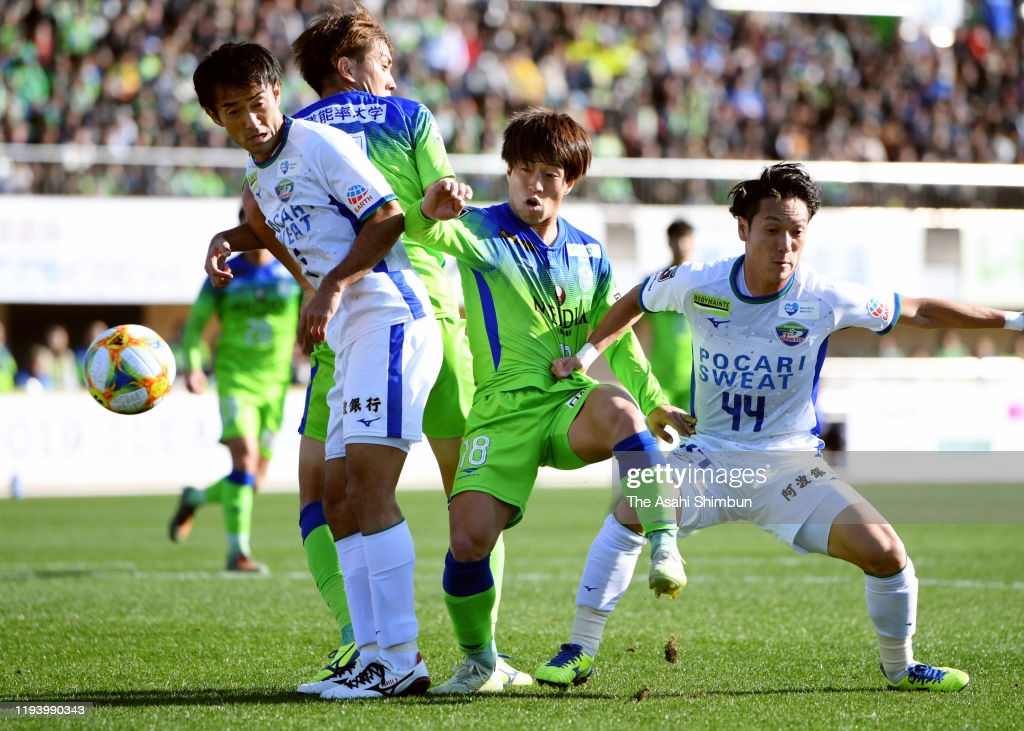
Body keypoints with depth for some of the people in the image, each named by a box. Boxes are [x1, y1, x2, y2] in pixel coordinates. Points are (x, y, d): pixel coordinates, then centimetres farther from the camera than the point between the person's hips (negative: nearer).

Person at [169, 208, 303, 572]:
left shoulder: (293, 273, 3)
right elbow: (194, 324, 5)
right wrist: (192, 365, -11)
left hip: (274, 382, 3)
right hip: (234, 377, -3)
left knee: (254, 480, 5)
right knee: (245, 457, -22)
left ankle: (195, 499, 35)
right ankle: (238, 552, -17)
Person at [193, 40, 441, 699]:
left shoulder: (318, 143, -7)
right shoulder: (259, 171, 19)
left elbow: (388, 217, -14)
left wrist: (330, 287, -18)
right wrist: (228, 240, 25)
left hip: (390, 317, -10)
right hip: (351, 336, 10)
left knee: (369, 483, -17)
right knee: (339, 499, 6)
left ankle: (402, 660, -19)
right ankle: (375, 659, 6)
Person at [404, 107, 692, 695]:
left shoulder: (589, 254, 14)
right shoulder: (481, 231, 1)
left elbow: (617, 338, 24)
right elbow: (428, 233, -23)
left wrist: (656, 403, 21)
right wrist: (430, 211, -47)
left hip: (570, 407, 2)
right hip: (502, 414, -1)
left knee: (616, 406, -36)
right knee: (469, 540, -17)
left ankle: (666, 547, -31)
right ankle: (479, 660, 9)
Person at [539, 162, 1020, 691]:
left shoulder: (825, 300, -11)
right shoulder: (697, 285, -10)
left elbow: (921, 312, 1)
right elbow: (635, 303, 13)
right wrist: (585, 354, 7)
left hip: (790, 466, 0)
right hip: (708, 459, 0)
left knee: (883, 551, -16)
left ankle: (899, 668, 12)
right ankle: (580, 651, -15)